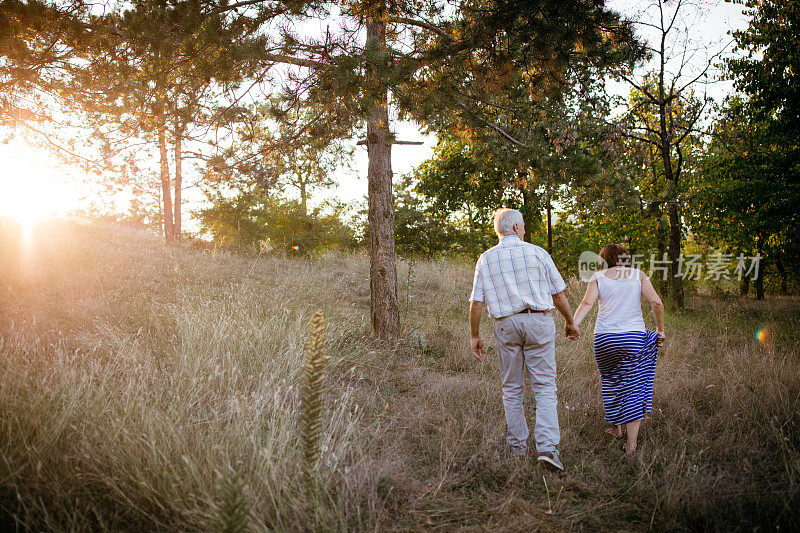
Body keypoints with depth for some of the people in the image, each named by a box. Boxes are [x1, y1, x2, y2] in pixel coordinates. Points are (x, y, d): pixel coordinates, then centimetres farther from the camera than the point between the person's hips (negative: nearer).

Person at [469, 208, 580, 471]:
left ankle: (518, 446, 19)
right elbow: (559, 294, 5)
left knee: (512, 388, 12)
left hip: (506, 324, 2)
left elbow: (476, 303, 1)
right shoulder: (537, 253, 2)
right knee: (544, 386, 1)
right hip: (538, 321, -1)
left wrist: (475, 336, 10)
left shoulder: (485, 259, 5)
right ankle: (547, 446, -10)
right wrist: (570, 322, 19)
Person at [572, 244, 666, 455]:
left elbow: (587, 303, -9)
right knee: (633, 387, 2)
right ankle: (632, 443, 0)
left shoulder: (598, 277, 7)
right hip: (634, 337, -1)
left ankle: (615, 427, 33)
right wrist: (660, 330, 8)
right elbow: (657, 303, -2)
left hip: (604, 339, 1)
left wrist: (573, 324, -18)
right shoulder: (638, 275, 8)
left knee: (610, 382, 21)